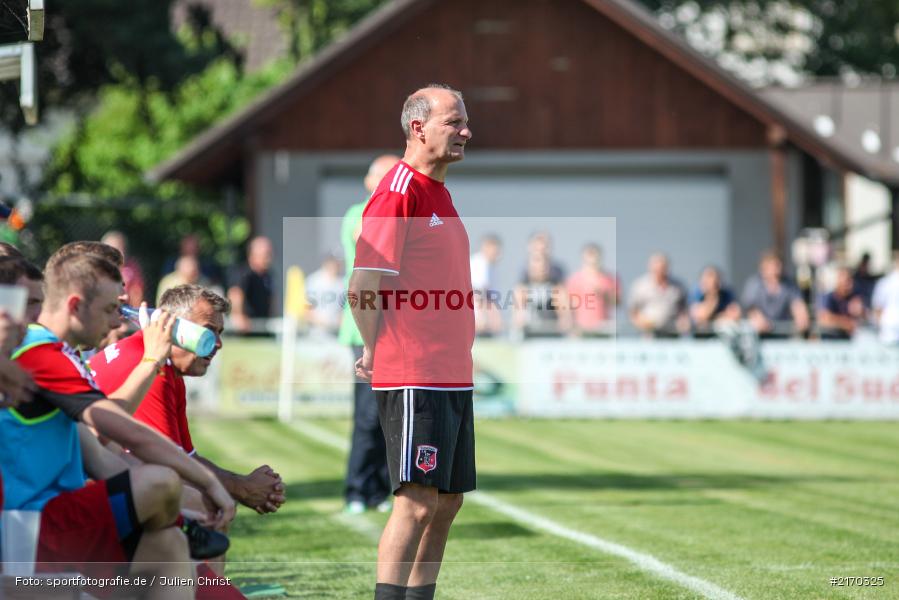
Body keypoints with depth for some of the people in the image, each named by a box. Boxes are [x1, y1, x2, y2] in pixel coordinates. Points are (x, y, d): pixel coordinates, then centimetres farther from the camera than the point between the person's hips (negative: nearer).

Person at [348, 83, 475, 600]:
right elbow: (364, 289, -15)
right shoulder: (399, 192, -12)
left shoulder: (439, 193, 17)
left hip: (453, 377, 9)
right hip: (414, 380, -9)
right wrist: (377, 353, -7)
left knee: (447, 501, 10)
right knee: (417, 502, -11)